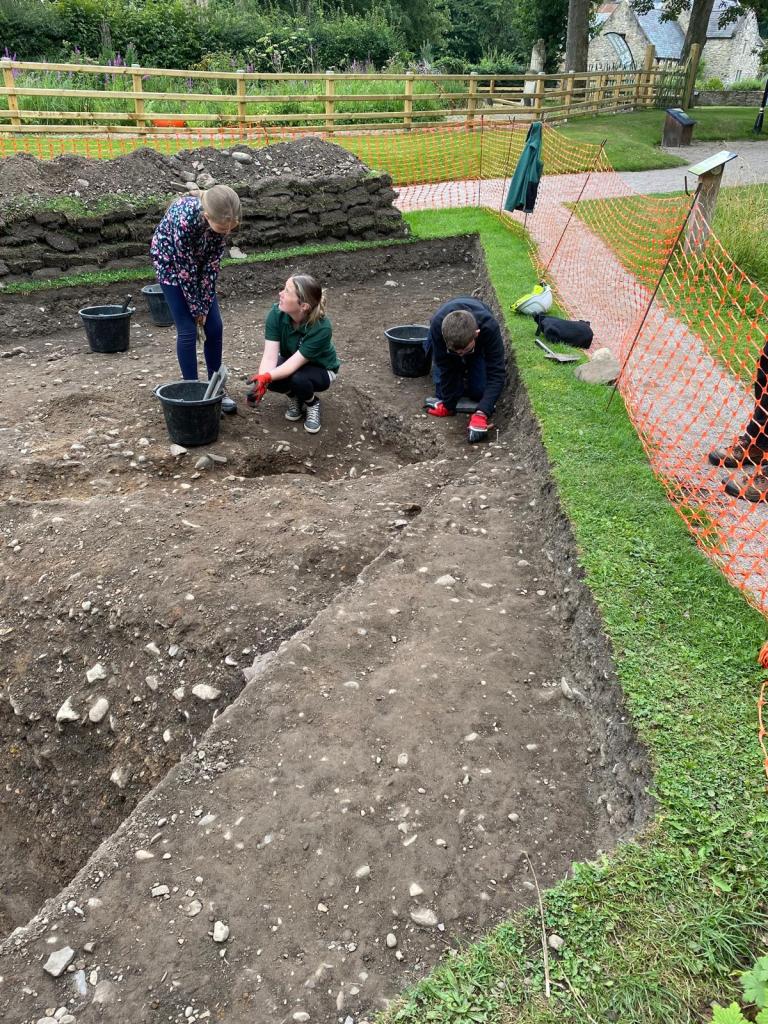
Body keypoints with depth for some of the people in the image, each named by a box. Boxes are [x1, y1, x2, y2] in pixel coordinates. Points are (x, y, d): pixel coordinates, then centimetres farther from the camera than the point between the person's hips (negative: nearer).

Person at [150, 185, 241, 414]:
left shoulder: (222, 219, -22)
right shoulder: (184, 218, -37)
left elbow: (212, 263, -15)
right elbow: (185, 269, -28)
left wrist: (204, 306, -13)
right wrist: (196, 309, -19)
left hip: (199, 263, 5)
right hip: (171, 262, -5)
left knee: (215, 328, 2)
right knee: (188, 330, -8)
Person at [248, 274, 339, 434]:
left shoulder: (322, 328, -36)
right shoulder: (277, 313, -26)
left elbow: (296, 362, -37)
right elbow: (270, 356, -30)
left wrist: (267, 377, -53)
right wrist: (261, 380, -49)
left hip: (320, 369, -3)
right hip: (290, 363, 3)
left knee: (299, 379, -36)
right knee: (273, 380, -29)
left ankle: (312, 403, -1)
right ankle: (294, 397, 5)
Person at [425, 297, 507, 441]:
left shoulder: (490, 327, -45)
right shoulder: (437, 325, -44)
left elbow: (496, 373, -42)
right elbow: (444, 367, -32)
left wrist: (481, 413, -52)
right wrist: (448, 405, -29)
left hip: (481, 345, 0)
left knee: (479, 391, -11)